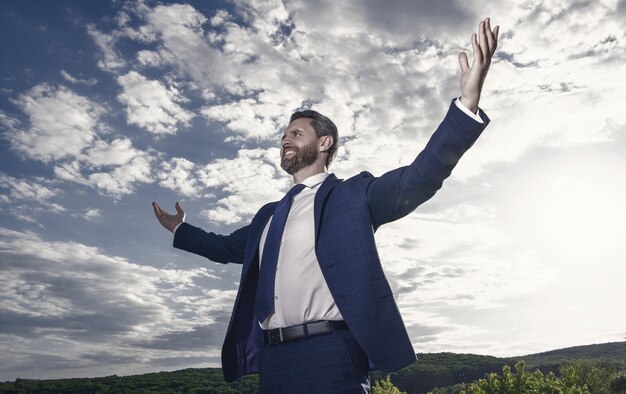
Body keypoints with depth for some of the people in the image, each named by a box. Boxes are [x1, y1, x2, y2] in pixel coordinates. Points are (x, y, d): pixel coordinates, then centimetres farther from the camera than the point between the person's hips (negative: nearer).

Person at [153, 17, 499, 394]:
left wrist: (467, 104, -22)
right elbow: (229, 246, 36)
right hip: (273, 361, 7)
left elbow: (416, 179, -12)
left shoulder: (353, 195, 3)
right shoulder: (268, 215, 22)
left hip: (330, 356, -6)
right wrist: (180, 229, 41)